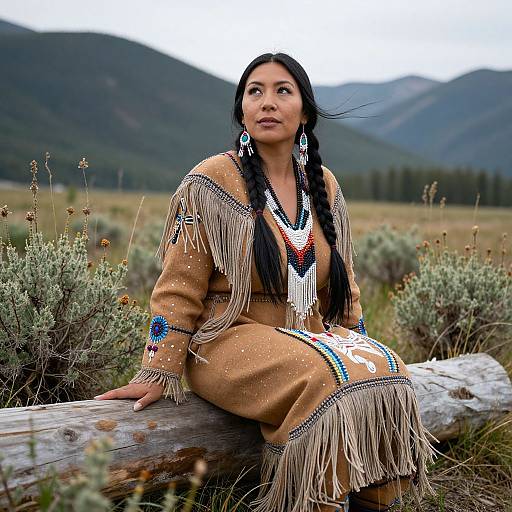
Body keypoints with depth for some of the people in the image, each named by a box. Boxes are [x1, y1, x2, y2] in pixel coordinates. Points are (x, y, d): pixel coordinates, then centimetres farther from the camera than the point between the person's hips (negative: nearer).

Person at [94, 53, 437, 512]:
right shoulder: (211, 182, -6)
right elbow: (179, 288, -7)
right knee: (327, 381, -31)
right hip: (232, 337, -5)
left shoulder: (324, 186, 11)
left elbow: (342, 284, 19)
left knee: (387, 372, -20)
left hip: (311, 336, 6)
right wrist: (159, 372, -11)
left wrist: (359, 346, 11)